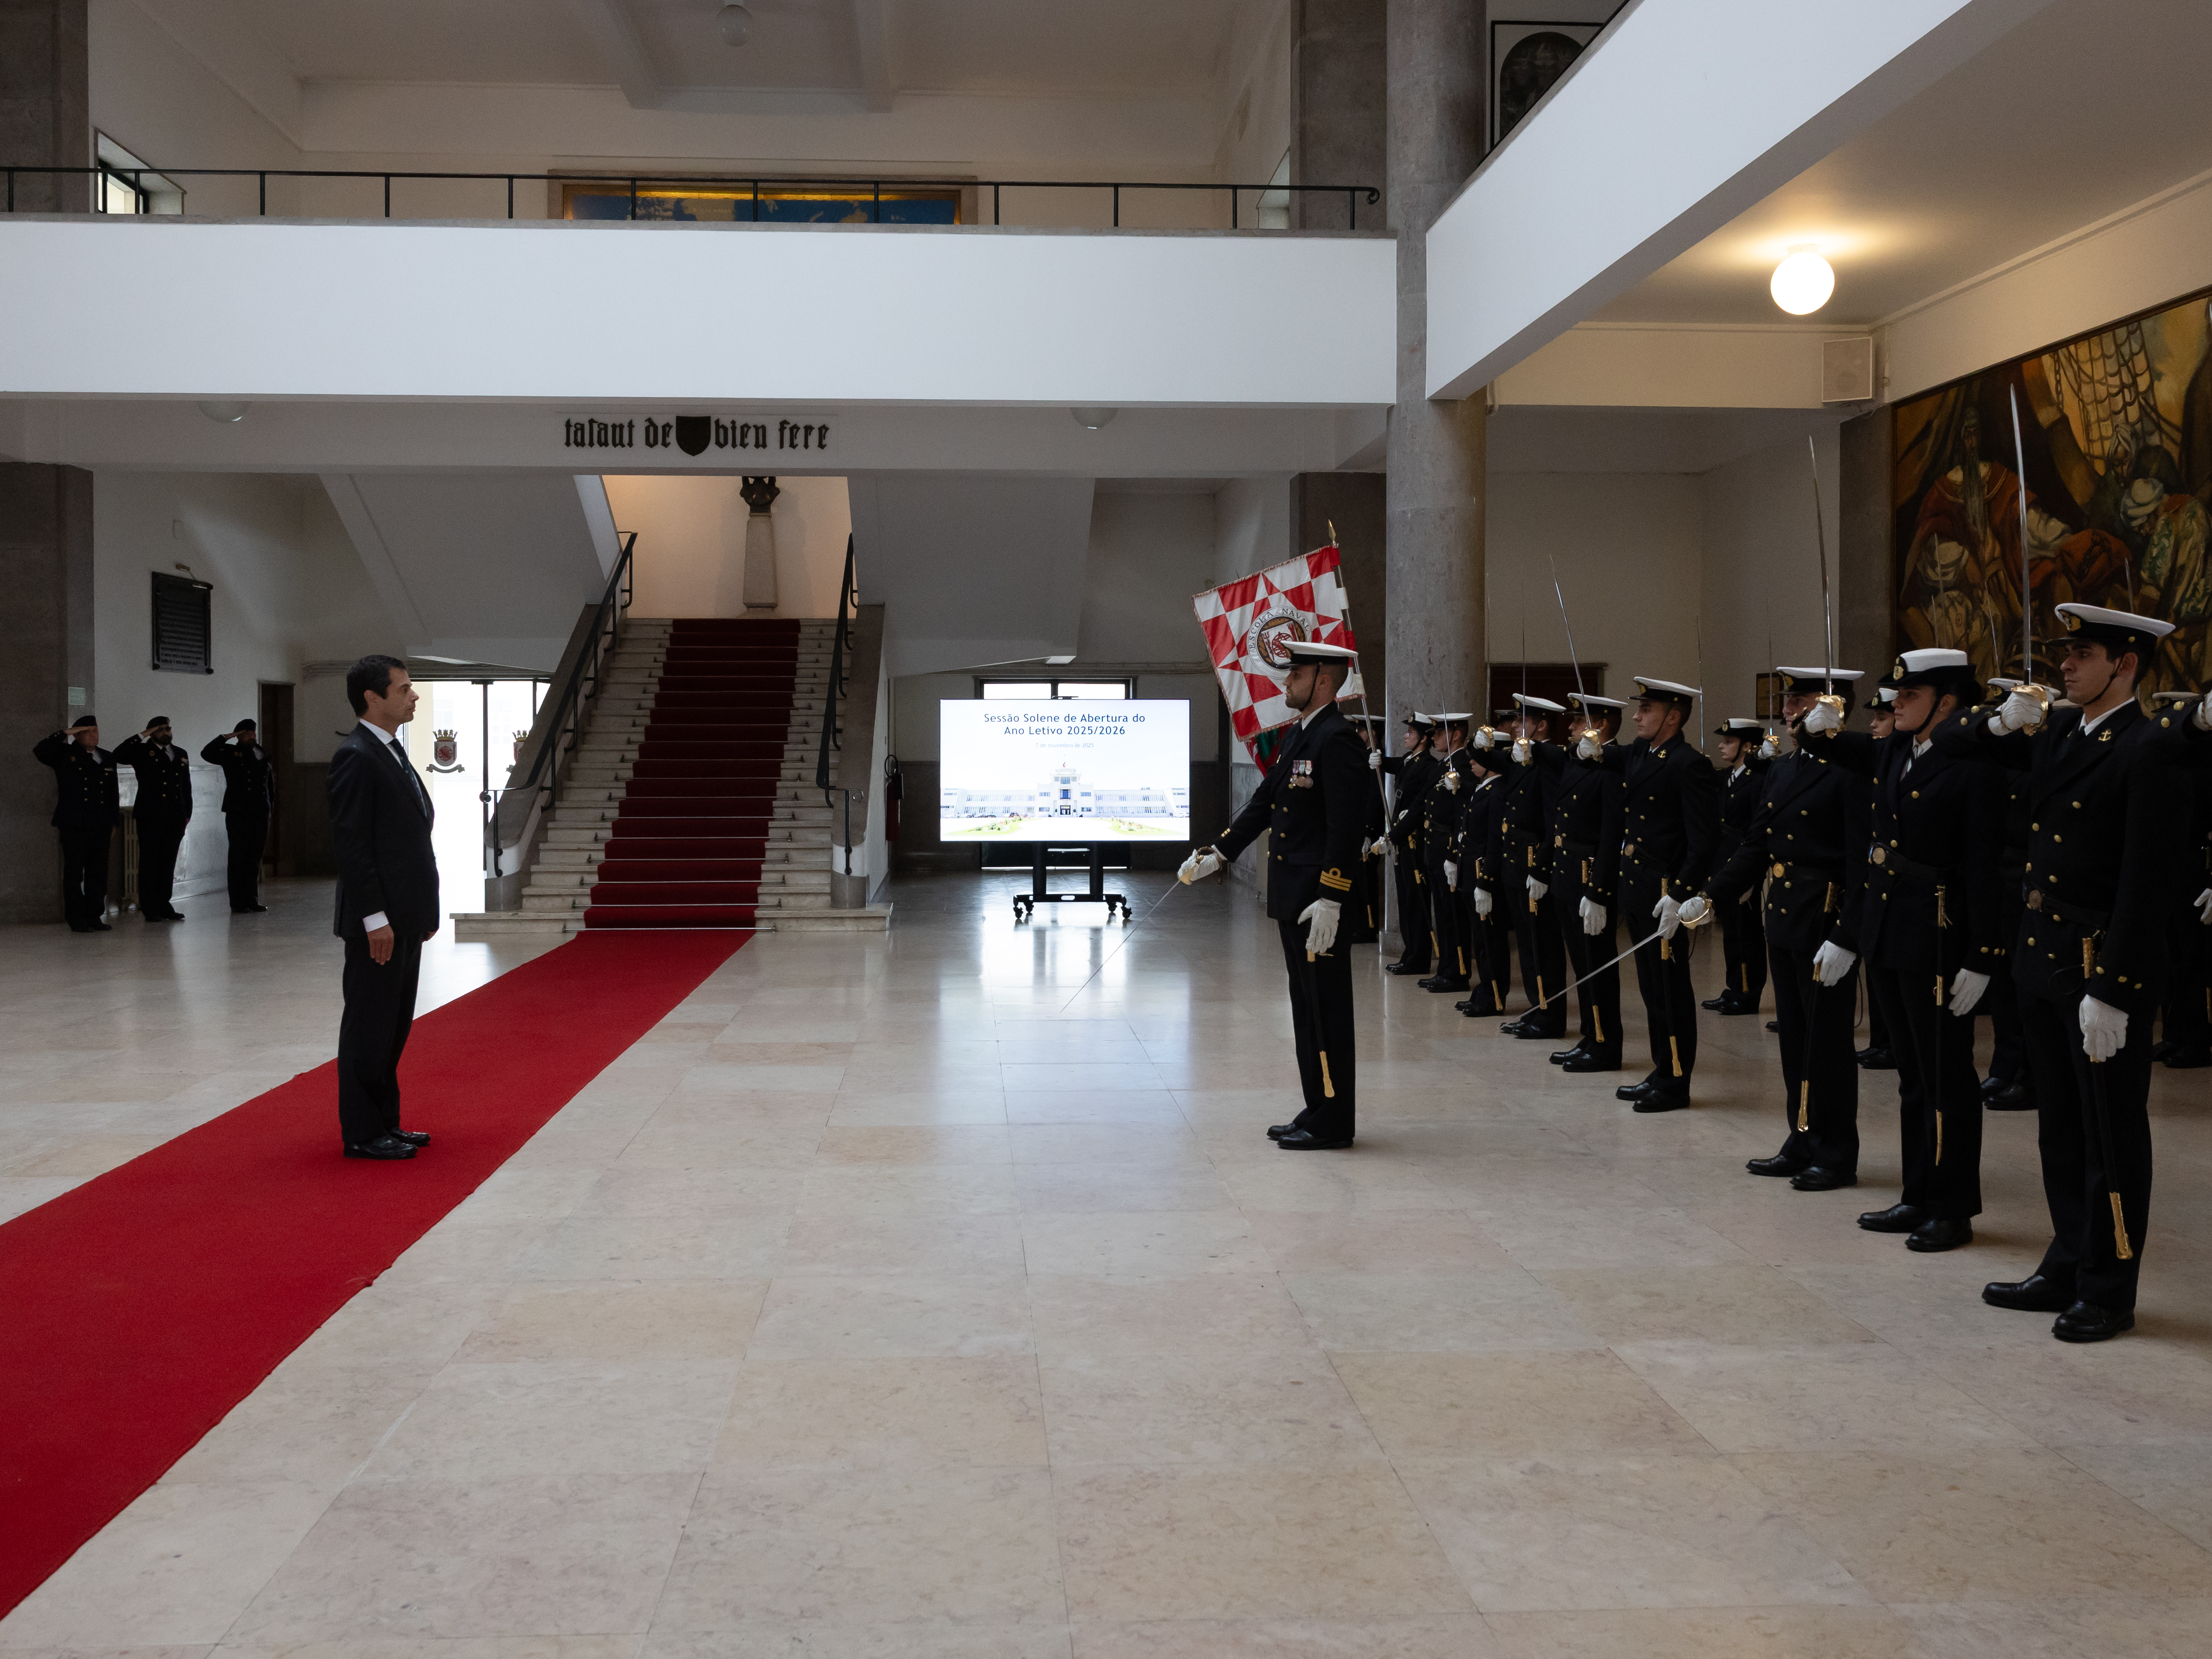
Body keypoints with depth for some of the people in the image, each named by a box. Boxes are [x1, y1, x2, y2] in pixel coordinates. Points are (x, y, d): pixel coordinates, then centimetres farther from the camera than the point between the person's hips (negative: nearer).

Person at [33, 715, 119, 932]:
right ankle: (77, 920, 2)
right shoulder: (65, 755, 4)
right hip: (74, 825, -4)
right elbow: (40, 752, -15)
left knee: (98, 873, 6)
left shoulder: (108, 759, 16)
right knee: (74, 873, -2)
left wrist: (114, 821, 14)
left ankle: (95, 917, 13)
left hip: (100, 826, 4)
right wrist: (65, 734, -14)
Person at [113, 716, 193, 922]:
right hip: (150, 818, -5)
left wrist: (187, 813, 13)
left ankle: (164, 905, 15)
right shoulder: (143, 752, 2)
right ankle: (149, 909, 2)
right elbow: (119, 755, -18)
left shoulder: (181, 755, 17)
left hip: (175, 818, 5)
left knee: (168, 863, 9)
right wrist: (142, 736, -15)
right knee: (149, 862, -2)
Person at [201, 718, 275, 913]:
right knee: (239, 858, -3)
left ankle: (252, 901, 15)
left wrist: (270, 805, 15)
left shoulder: (264, 755, 15)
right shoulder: (231, 753, 1)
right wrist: (226, 737, -12)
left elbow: (271, 782, 22)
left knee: (255, 859, 9)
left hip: (261, 814, 5)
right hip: (238, 814, -5)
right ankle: (238, 904, -1)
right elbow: (207, 754, -15)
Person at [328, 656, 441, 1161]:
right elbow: (352, 844, -19)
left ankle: (385, 1123, 24)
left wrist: (424, 909, 16)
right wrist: (375, 919, -21)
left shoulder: (395, 753, 16)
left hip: (406, 917, 10)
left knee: (395, 1025, 15)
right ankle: (362, 1134, 7)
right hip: (379, 921, -10)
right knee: (369, 1027, -1)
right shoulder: (355, 757, -14)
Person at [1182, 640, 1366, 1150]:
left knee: (1327, 1010, -3)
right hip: (1291, 898, 10)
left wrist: (1330, 900, -24)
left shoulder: (1338, 740, -15)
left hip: (1320, 899, -10)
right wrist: (1216, 854, 17)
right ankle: (1318, 1112, 23)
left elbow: (1345, 826, -20)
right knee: (1307, 1008, 15)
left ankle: (1333, 1124, 5)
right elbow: (1263, 803, 21)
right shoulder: (1296, 737, 16)